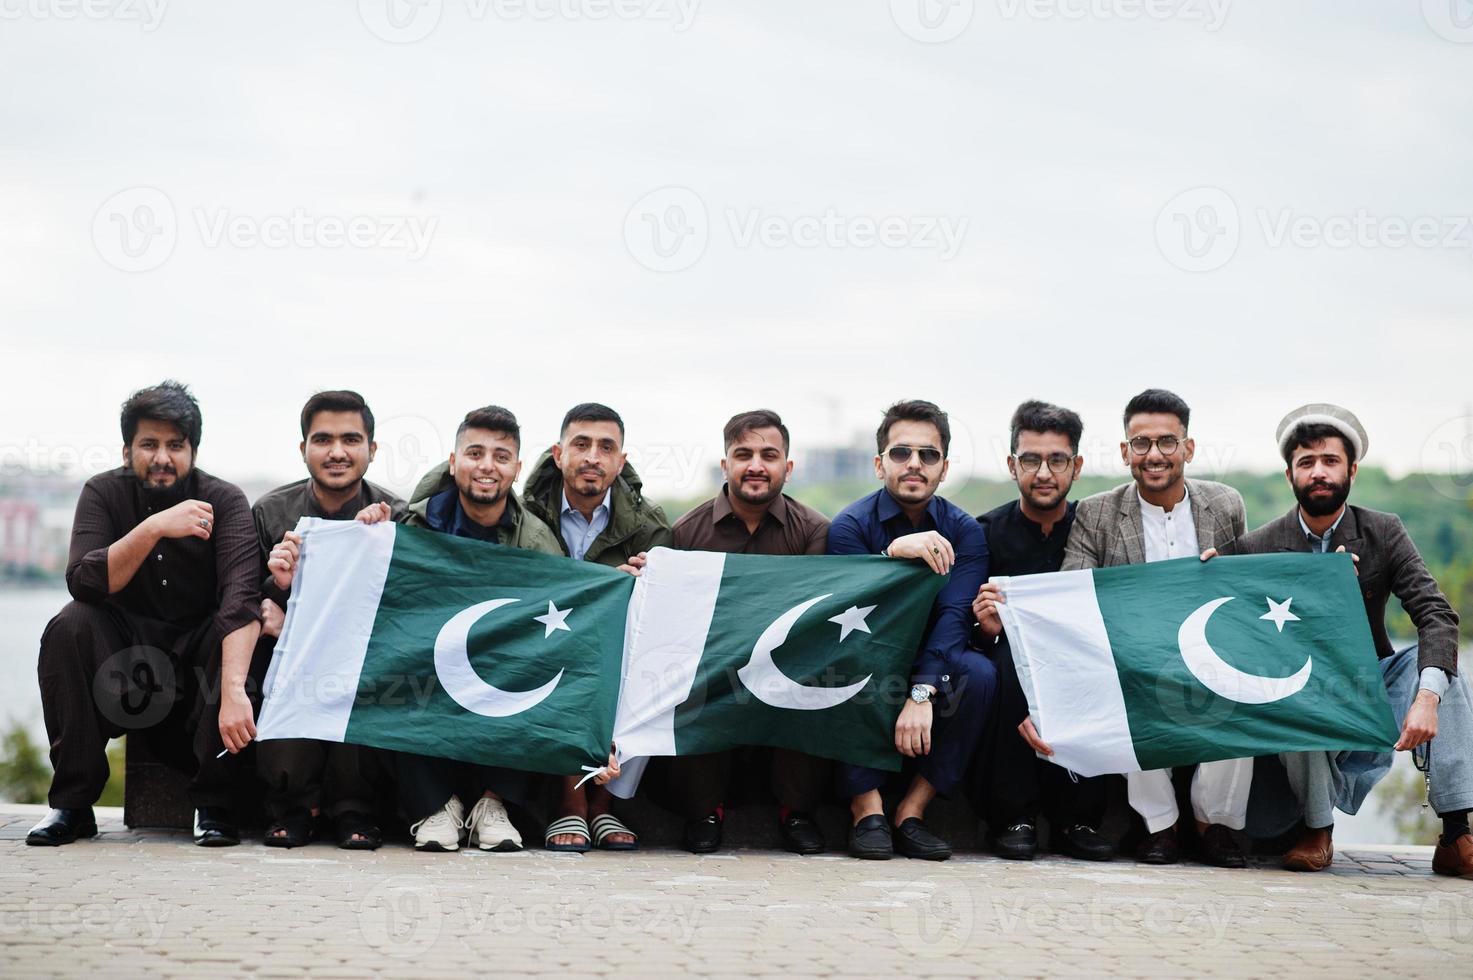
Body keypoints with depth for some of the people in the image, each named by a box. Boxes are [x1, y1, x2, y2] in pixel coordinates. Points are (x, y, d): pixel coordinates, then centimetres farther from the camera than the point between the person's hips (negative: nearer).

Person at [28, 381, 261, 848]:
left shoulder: (224, 501, -12)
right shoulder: (104, 493, -6)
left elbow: (242, 595, -29)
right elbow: (82, 580, -22)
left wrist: (233, 690, -45)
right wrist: (154, 528, -36)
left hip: (199, 654, -1)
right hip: (123, 658, 1)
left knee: (235, 639, -31)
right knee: (69, 627, -26)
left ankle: (214, 804, -19)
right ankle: (71, 803, -18)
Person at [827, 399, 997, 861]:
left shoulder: (964, 531, -4)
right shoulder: (850, 524, -9)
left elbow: (954, 615, -18)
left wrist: (922, 693, -34)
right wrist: (894, 553, -39)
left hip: (933, 665, 2)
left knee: (979, 672, -29)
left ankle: (912, 811, -22)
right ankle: (867, 809, -29)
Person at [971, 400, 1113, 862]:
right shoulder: (988, 532, 0)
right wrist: (987, 630, -23)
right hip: (1012, 678, -1)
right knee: (1013, 659, -34)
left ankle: (1076, 819, -18)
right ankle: (1014, 818, -25)